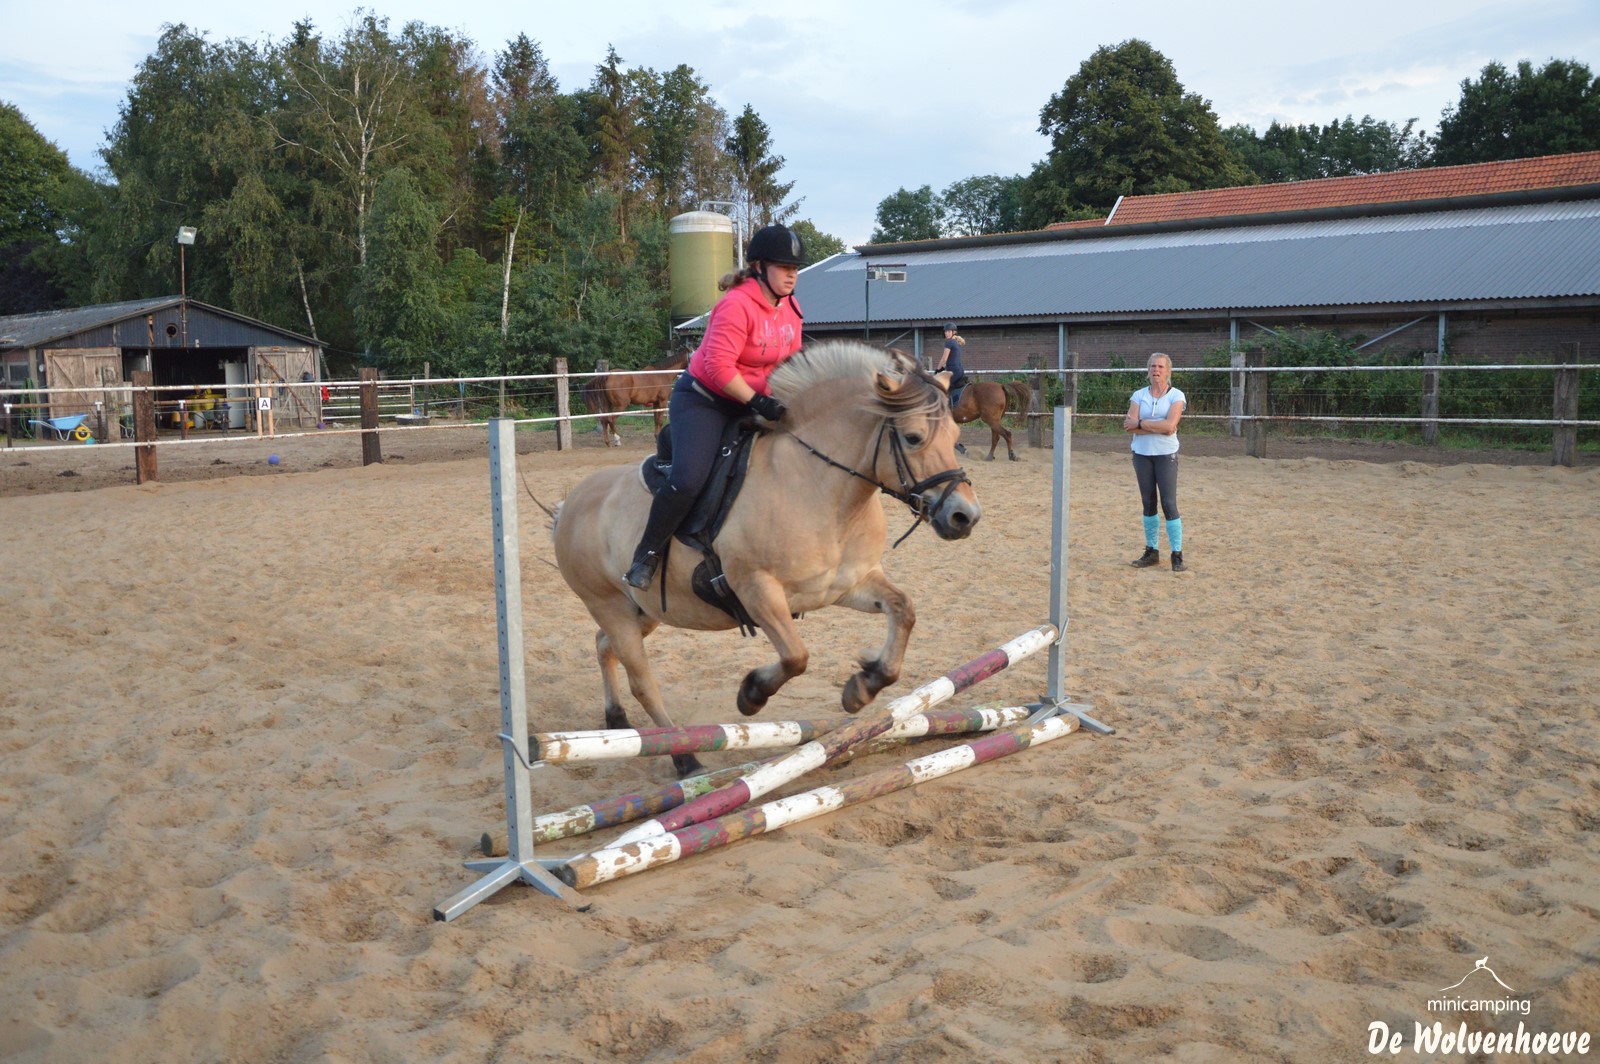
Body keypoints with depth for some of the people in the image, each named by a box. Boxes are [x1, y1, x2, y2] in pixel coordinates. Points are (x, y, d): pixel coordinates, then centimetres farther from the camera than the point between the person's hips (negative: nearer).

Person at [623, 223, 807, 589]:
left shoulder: (790, 309, 4)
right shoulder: (736, 305, -21)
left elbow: (792, 361, 14)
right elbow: (718, 366, -28)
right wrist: (757, 401, -28)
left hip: (754, 403, 8)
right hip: (703, 400, -8)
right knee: (689, 479, -24)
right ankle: (647, 555, -4)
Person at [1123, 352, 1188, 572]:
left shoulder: (1176, 395, -2)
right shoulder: (1139, 395, 6)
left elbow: (1170, 425, -17)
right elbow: (1130, 425, -7)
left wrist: (1141, 424, -11)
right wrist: (1159, 427, -15)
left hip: (1166, 455, -3)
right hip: (1142, 454, 3)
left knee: (1169, 503, -8)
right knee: (1148, 503, 8)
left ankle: (1177, 555, -3)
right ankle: (1151, 552, 16)